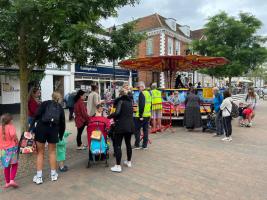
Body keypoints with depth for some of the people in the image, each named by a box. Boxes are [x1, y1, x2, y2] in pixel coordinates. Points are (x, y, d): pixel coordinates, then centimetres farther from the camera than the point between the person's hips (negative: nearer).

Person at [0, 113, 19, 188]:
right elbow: (13, 135, -30)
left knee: (6, 166, 16)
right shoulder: (11, 127, -12)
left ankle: (7, 182, 24)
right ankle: (12, 180, -1)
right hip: (11, 148, -5)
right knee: (14, 165, 10)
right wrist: (16, 141, -13)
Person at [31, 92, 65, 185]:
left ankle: (39, 177, 16)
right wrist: (61, 136, 29)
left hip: (41, 128, -1)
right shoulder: (60, 108, 16)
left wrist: (31, 127, -3)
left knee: (40, 153, 11)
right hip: (54, 129, 1)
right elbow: (62, 123, 17)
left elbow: (37, 115, -5)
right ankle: (53, 174, 25)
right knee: (52, 152, 17)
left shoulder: (45, 103, 11)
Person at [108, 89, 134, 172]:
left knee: (117, 145, 0)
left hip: (121, 126, -7)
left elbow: (117, 113, -20)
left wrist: (109, 116, -3)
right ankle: (129, 162, 33)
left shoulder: (121, 101, -7)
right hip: (130, 125, 7)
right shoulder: (130, 101, 12)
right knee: (128, 143, 20)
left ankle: (118, 166, 0)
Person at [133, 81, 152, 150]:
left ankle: (137, 145, 7)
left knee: (137, 129, 3)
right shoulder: (148, 93, 14)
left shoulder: (141, 93, -13)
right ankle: (145, 145, 17)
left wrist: (140, 115, -20)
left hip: (141, 115, -8)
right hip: (148, 115, 8)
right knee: (145, 130, 11)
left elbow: (141, 105, -21)